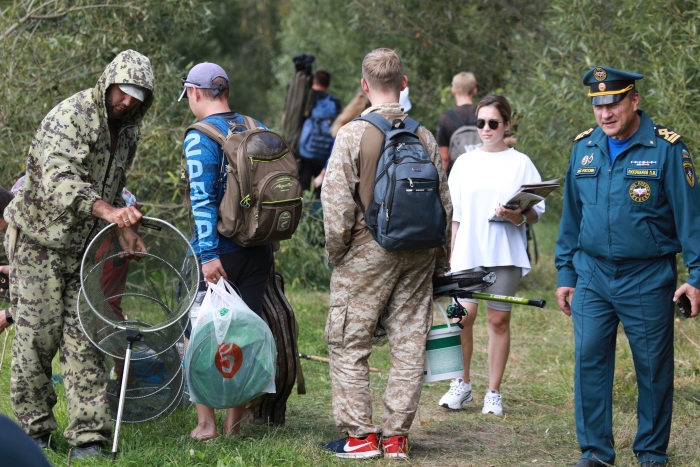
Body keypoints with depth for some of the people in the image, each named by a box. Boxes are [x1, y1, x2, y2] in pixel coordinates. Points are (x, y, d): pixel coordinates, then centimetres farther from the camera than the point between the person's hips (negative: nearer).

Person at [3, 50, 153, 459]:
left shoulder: (128, 131, 9)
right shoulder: (70, 116, -18)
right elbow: (59, 179, -33)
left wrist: (124, 228, 11)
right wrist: (107, 210, -45)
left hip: (87, 248, 6)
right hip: (40, 242, -6)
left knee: (84, 339, -1)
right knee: (37, 335, -1)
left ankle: (89, 434, -3)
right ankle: (33, 426, 13)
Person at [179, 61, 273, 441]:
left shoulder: (200, 137, -11)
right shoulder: (258, 129, 9)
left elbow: (203, 199, -18)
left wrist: (209, 253, -20)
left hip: (218, 252, -6)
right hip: (260, 249, 6)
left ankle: (206, 424, 5)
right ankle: (235, 422, 16)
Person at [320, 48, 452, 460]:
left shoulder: (353, 134, -8)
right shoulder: (425, 137, 5)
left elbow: (336, 202, -10)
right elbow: (445, 205, 9)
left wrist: (337, 251, 4)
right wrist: (440, 263, 18)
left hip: (368, 251, -4)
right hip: (418, 254, 4)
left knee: (349, 344, 5)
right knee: (410, 345, 8)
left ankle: (359, 434, 4)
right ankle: (396, 435, 11)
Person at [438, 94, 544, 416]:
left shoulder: (520, 163, 4)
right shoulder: (465, 163, 11)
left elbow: (537, 210, 3)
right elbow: (455, 214, 14)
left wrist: (519, 217, -18)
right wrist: (450, 252, 10)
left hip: (505, 253, -1)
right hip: (468, 252, 2)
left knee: (499, 319, 0)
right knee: (462, 316, -9)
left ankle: (494, 393, 9)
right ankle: (462, 385, 8)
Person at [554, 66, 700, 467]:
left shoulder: (666, 148, -7)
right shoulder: (584, 148, 7)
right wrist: (565, 274, 13)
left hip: (648, 279, -3)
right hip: (592, 276, 3)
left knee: (653, 367, 4)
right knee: (589, 361, -1)